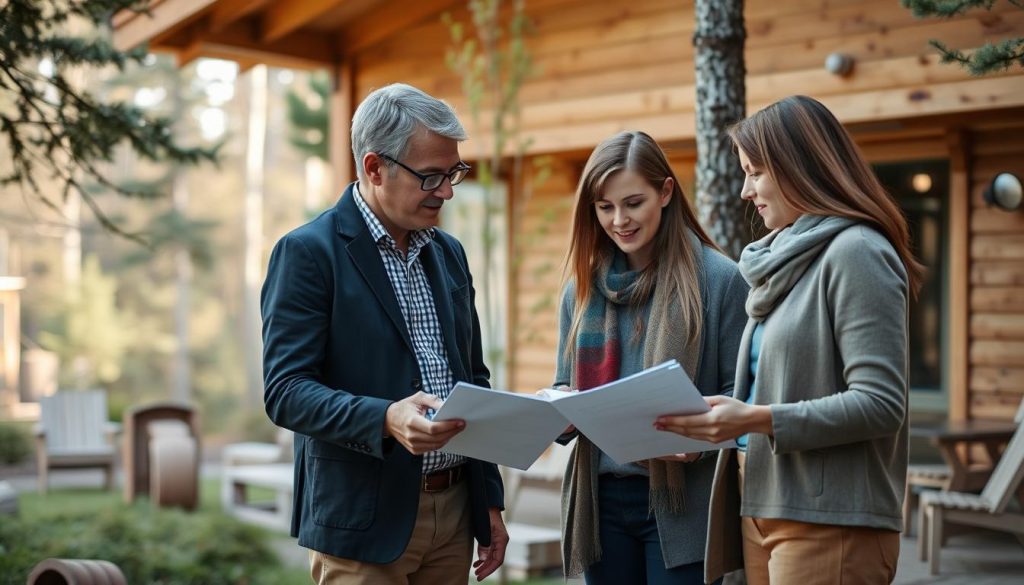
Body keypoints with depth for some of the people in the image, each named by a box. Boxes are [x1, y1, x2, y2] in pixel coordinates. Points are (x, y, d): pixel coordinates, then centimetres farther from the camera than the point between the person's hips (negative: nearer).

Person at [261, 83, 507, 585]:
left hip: (455, 511, 6)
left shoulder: (448, 252, 12)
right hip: (364, 521, -6)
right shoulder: (308, 252, -9)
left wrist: (490, 503, 14)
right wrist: (386, 420, -30)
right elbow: (285, 391, -15)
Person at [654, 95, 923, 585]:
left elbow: (880, 404, -18)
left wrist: (757, 420, -21)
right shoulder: (787, 256, 15)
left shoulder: (855, 252, -10)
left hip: (827, 522, -8)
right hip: (763, 509, 8)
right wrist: (708, 431, 3)